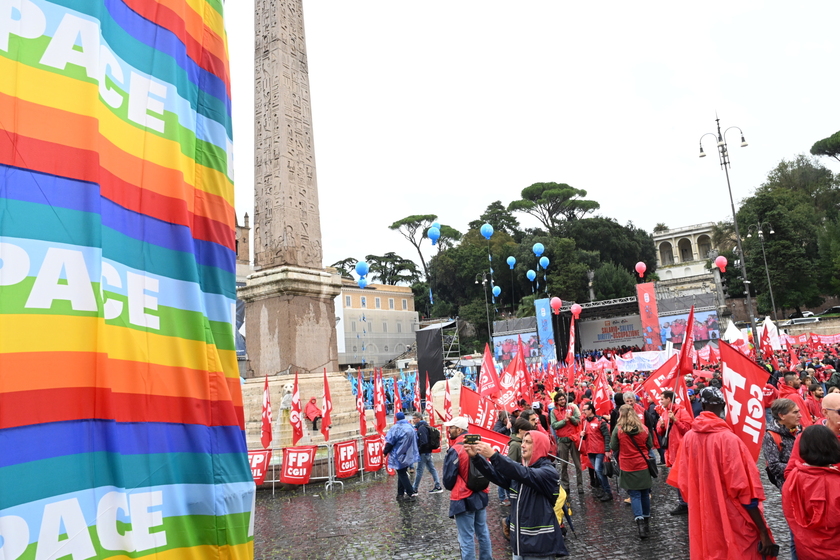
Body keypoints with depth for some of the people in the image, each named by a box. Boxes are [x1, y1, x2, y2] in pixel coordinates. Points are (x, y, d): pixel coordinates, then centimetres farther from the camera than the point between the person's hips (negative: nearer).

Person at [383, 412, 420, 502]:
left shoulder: (396, 428, -16)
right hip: (409, 455, 6)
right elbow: (415, 440, 12)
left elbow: (390, 442, -15)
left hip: (399, 456, -6)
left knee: (402, 475, 3)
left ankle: (411, 493, -1)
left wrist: (385, 451, 0)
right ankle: (400, 493, 22)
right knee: (403, 473, 18)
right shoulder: (410, 427, 3)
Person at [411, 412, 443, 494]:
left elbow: (423, 442, -24)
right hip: (428, 452, 10)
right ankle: (438, 487, 16)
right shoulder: (425, 426, 13)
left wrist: (418, 450, -15)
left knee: (419, 470, -2)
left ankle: (414, 490, 5)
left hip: (423, 453, -10)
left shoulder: (421, 428, -18)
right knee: (432, 469, 12)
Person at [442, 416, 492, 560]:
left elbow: (448, 477, -12)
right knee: (483, 532, 19)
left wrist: (450, 488, 9)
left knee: (467, 538, 3)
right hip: (481, 495, 7)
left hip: (463, 499, -7)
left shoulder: (455, 450, -19)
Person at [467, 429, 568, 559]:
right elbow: (495, 474, -6)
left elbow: (525, 474, -31)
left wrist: (493, 455, -39)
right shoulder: (519, 469, 8)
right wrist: (475, 457, -21)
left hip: (540, 545, -6)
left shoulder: (549, 472, -13)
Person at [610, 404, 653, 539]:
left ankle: (640, 521, -10)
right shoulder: (644, 428, -5)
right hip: (643, 466, 2)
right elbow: (650, 445, 7)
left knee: (635, 495, 4)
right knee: (645, 493, 16)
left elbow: (613, 447, -5)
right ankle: (646, 520, 29)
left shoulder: (618, 429, -13)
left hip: (628, 468, -2)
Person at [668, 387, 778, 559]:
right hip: (732, 525, -5)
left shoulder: (689, 437, -5)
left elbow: (683, 482, 3)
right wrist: (763, 532, -10)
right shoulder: (729, 439, -20)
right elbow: (744, 491, -18)